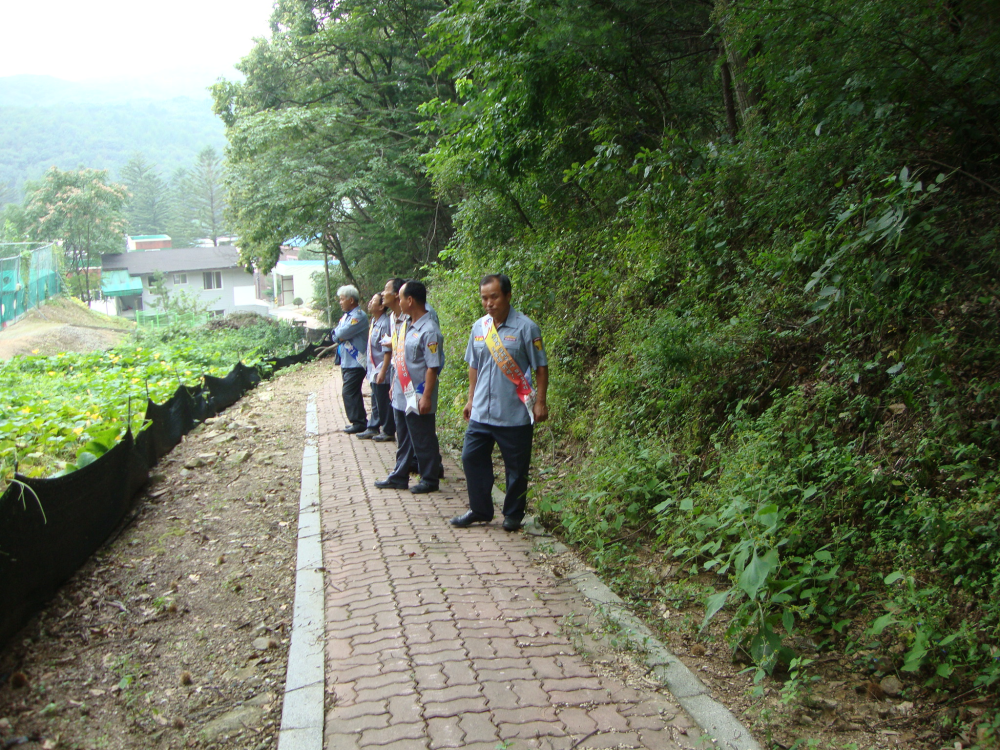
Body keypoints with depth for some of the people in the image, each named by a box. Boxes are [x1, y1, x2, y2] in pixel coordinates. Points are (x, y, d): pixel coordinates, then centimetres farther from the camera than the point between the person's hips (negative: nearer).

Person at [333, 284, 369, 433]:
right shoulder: (346, 315, 16)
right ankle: (358, 421, 21)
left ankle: (359, 423, -3)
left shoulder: (358, 316, -14)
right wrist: (340, 336, -10)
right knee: (351, 393, 13)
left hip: (355, 363, -10)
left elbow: (341, 333, -21)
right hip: (346, 362, 10)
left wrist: (338, 334, 0)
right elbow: (336, 334, 10)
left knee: (349, 393, -9)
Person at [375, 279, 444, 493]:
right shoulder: (404, 324, 8)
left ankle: (429, 479, 19)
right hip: (401, 396, 9)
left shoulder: (429, 331, -19)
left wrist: (426, 397, -22)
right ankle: (399, 477, 31)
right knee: (403, 440, 19)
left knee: (423, 441, 5)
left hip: (418, 399, -9)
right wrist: (394, 385, 18)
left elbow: (433, 368, -20)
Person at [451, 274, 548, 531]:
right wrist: (471, 399, 17)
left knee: (516, 467, 6)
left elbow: (540, 367, -6)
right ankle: (480, 510, 24)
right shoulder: (479, 327, 7)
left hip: (515, 414, -5)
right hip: (481, 412, 5)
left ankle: (514, 514, 23)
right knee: (472, 458, 7)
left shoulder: (525, 327, -9)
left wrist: (540, 402, -10)